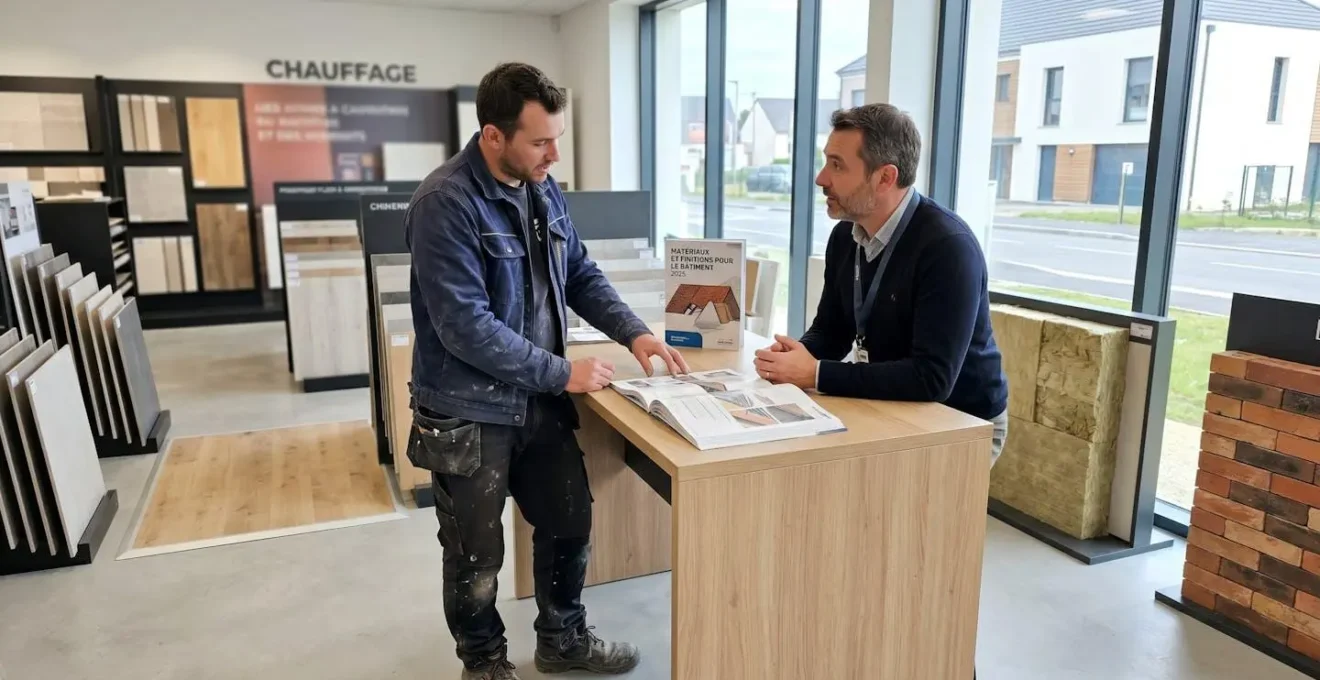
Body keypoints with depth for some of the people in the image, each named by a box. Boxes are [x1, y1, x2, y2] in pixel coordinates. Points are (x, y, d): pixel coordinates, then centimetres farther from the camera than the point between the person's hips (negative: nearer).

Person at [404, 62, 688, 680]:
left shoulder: (543, 190, 3)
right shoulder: (445, 204, -21)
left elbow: (581, 275, 11)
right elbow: (466, 327, -26)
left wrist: (635, 333, -4)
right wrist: (562, 373, -21)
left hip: (540, 401, 7)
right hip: (470, 414, -7)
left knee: (570, 523, 18)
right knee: (477, 557, 12)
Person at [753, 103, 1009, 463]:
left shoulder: (947, 246, -26)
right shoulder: (845, 235, -2)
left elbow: (932, 378, -32)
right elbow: (831, 330, 7)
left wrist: (816, 374, -29)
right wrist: (796, 356, -16)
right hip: (892, 408, 7)